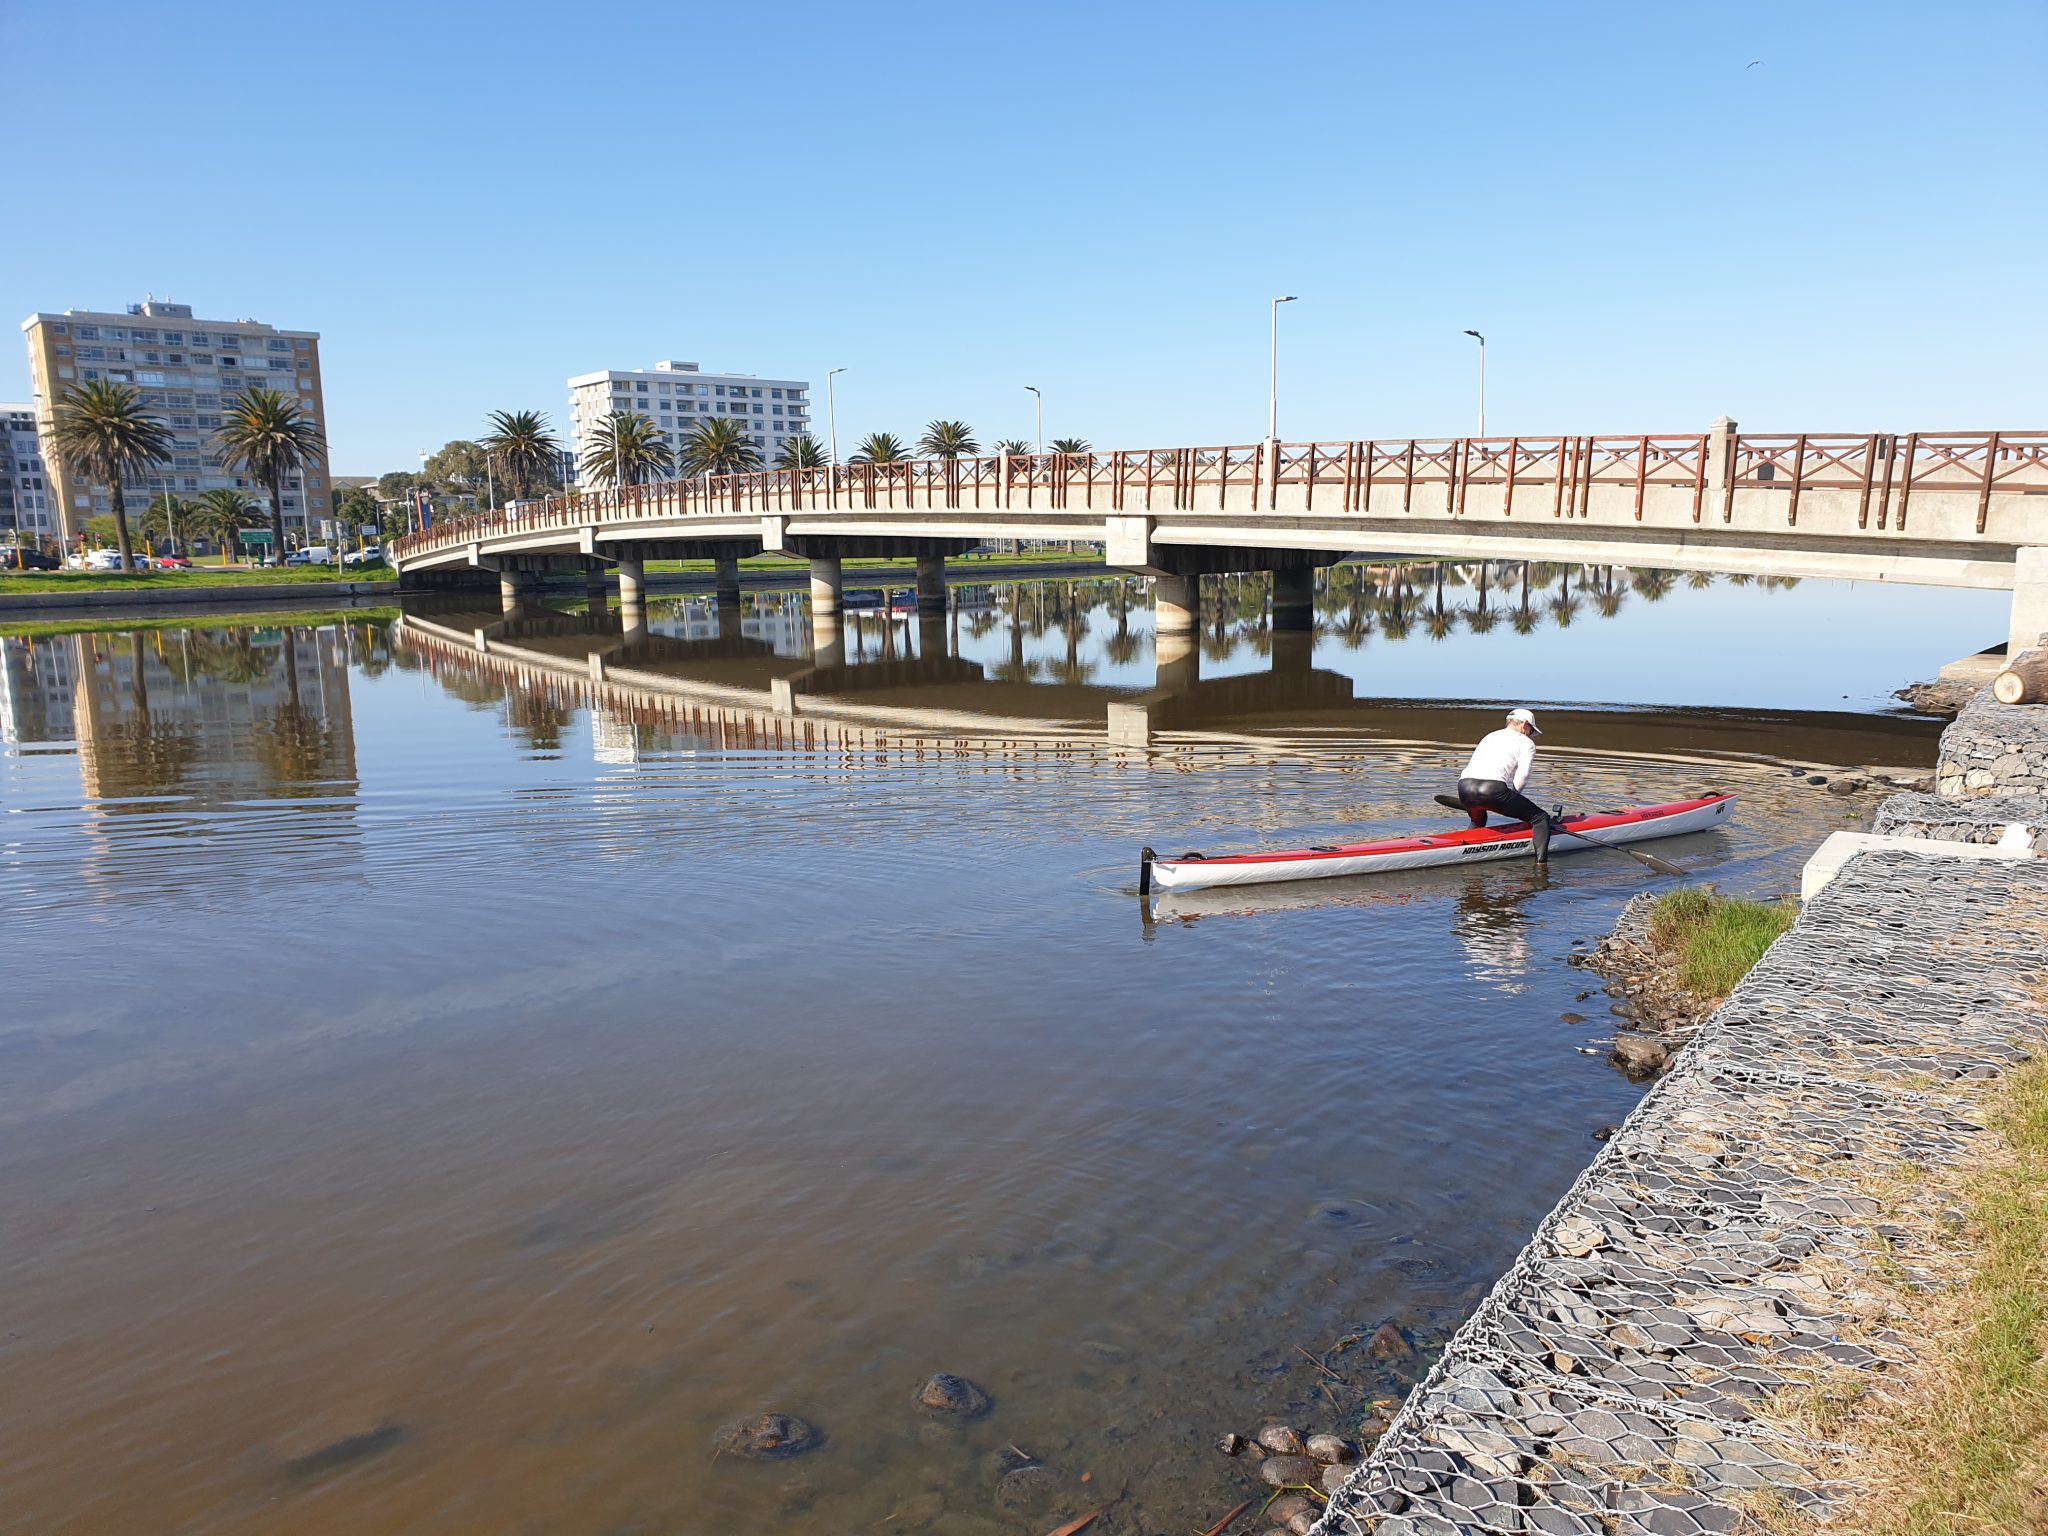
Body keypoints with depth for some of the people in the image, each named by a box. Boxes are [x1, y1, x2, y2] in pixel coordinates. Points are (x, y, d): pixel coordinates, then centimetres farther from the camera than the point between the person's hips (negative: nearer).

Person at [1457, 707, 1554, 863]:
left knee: (1478, 822, 38)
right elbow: (1523, 774, 1)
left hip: (1464, 787, 6)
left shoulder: (1489, 736, 34)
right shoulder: (1526, 742, 15)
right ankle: (1541, 862, -12)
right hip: (1493, 789, -6)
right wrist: (1512, 797, 16)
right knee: (1541, 818, 2)